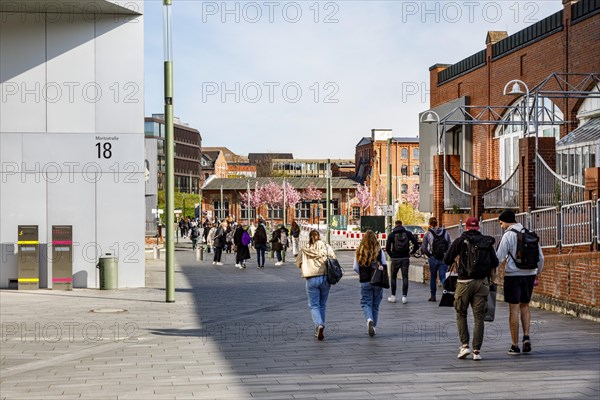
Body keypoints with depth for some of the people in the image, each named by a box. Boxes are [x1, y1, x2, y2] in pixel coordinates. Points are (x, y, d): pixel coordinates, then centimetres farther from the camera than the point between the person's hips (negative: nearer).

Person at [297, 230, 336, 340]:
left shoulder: (304, 250, 0)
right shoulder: (327, 247, 2)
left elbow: (298, 263, 6)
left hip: (311, 279, -2)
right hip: (325, 278, 2)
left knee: (314, 305, 4)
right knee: (322, 305, 15)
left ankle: (319, 325, -21)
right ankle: (319, 330, 17)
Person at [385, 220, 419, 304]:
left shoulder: (391, 235, -1)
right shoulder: (408, 233, 3)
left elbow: (387, 248, -8)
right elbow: (416, 243, -3)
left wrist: (391, 255, 6)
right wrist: (412, 252, 8)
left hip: (395, 259, -1)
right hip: (405, 258, 1)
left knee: (393, 277, 11)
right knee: (405, 277, 4)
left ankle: (393, 296, 11)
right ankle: (404, 296, -1)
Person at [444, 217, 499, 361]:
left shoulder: (460, 241, -1)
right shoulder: (487, 242, 7)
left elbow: (447, 260, 0)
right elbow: (495, 263, 7)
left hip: (464, 282, -2)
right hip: (482, 282, 2)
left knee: (461, 315, 13)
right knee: (479, 317, 5)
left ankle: (464, 345, 0)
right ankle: (477, 350, 1)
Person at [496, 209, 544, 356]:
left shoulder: (508, 235, -7)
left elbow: (499, 258, -11)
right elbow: (540, 257, 11)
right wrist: (537, 276, 21)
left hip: (513, 275, -5)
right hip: (529, 274, 5)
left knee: (514, 309, 1)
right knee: (525, 305, 18)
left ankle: (515, 346, 4)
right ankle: (526, 336, 0)